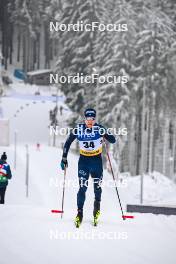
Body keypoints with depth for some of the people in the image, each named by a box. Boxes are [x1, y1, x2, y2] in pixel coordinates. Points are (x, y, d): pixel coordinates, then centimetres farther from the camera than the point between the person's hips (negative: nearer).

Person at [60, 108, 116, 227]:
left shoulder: (100, 129, -11)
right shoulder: (78, 129, -10)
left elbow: (113, 140, -11)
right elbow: (68, 143, 2)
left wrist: (106, 135, -31)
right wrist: (64, 158, 0)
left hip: (97, 160, 0)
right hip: (84, 160, 0)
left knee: (97, 186, 0)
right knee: (82, 187, -8)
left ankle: (97, 207, 28)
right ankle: (80, 213, 0)